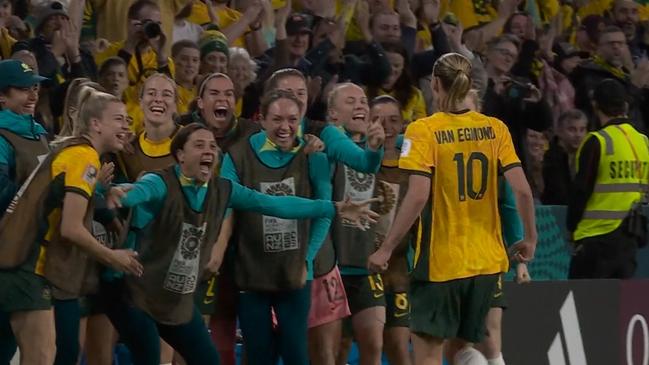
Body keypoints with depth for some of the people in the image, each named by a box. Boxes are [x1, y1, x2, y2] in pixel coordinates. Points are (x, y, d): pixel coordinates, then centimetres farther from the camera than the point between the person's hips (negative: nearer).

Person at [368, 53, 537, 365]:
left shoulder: (423, 131, -10)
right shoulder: (495, 128, 3)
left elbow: (418, 197, -19)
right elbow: (522, 190, -3)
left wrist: (386, 249, -13)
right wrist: (530, 239, 11)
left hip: (440, 260, -5)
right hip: (486, 260, 5)